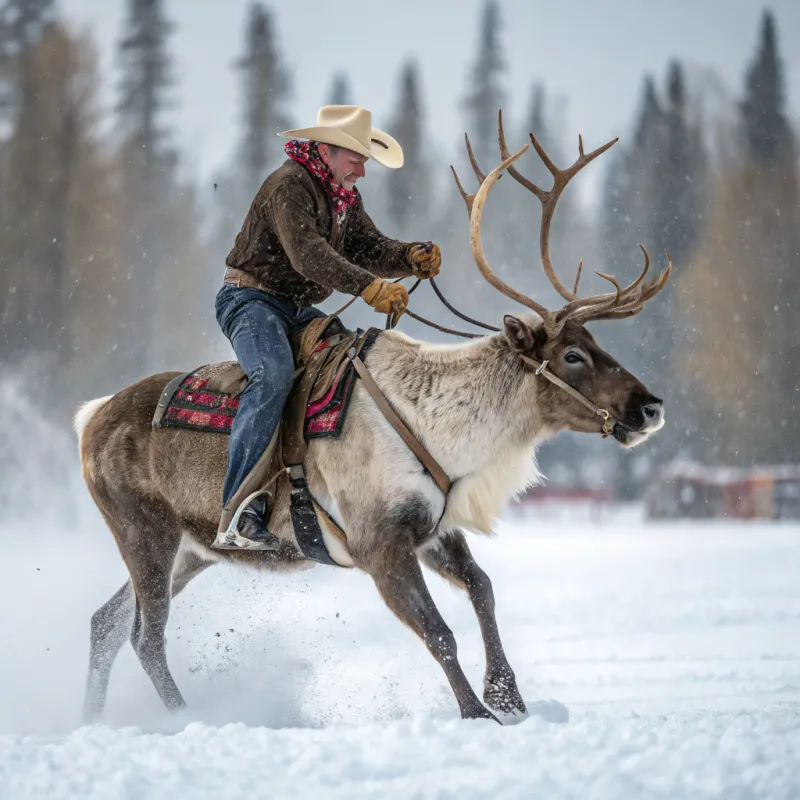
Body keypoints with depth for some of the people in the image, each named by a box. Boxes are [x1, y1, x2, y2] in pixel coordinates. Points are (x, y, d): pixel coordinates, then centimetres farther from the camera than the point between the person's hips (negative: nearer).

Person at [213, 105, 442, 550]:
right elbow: (309, 255, -31)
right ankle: (239, 516, -41)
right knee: (275, 375, -33)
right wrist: (370, 288, -42)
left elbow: (369, 248, 5)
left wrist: (412, 258, -16)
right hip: (253, 299, -10)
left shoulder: (346, 196, 13)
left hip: (299, 311, 10)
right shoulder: (290, 185, -18)